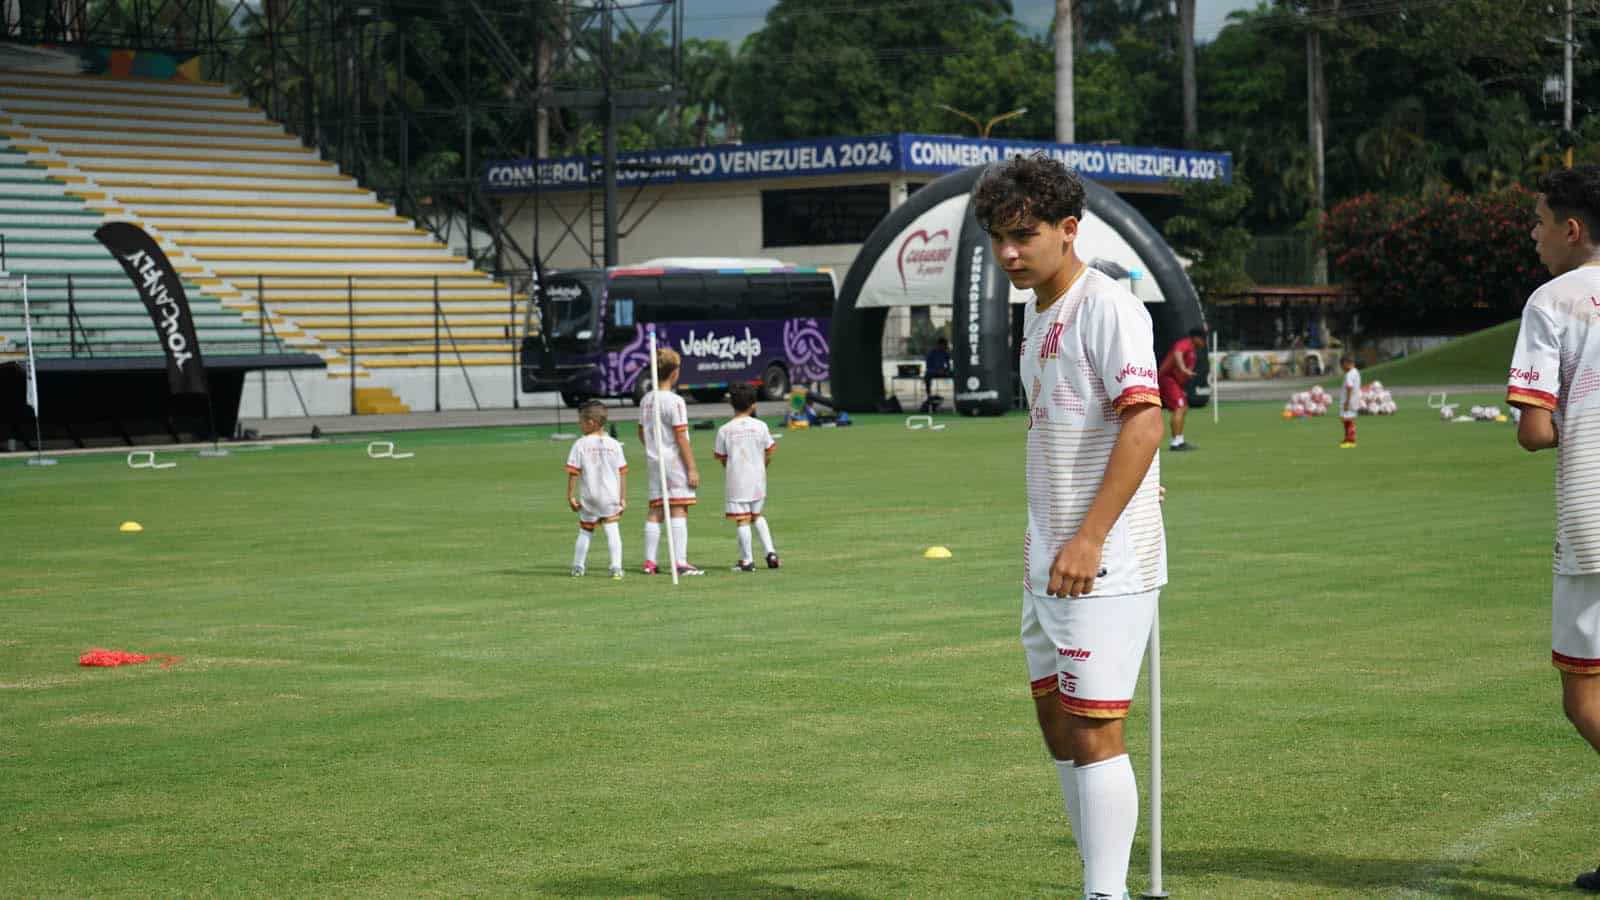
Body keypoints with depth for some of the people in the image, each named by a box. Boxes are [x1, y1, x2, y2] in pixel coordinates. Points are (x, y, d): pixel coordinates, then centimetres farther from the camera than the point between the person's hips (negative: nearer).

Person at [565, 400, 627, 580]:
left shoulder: (580, 444, -6)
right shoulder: (613, 444, 1)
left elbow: (573, 472, -7)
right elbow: (622, 473, 2)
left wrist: (571, 496, -1)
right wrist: (623, 498, 7)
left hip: (588, 497, 0)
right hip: (611, 496, 0)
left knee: (585, 531, 15)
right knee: (612, 530, -2)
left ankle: (577, 567, 23)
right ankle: (616, 568, -12)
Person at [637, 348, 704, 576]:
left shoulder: (646, 400, 9)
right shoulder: (674, 401, -14)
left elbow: (641, 433, 17)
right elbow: (681, 438, -16)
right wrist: (692, 468, -13)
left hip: (654, 461, 7)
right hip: (675, 462, -7)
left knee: (655, 511, 10)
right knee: (679, 510, -7)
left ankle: (650, 561, 10)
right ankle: (681, 562, -11)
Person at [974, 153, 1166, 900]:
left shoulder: (1108, 307, -13)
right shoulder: (1036, 312, 14)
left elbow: (1143, 422, -21)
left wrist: (1089, 539, -25)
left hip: (1103, 562, -9)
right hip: (1049, 558, 10)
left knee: (1093, 729, -10)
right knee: (1057, 721, 12)